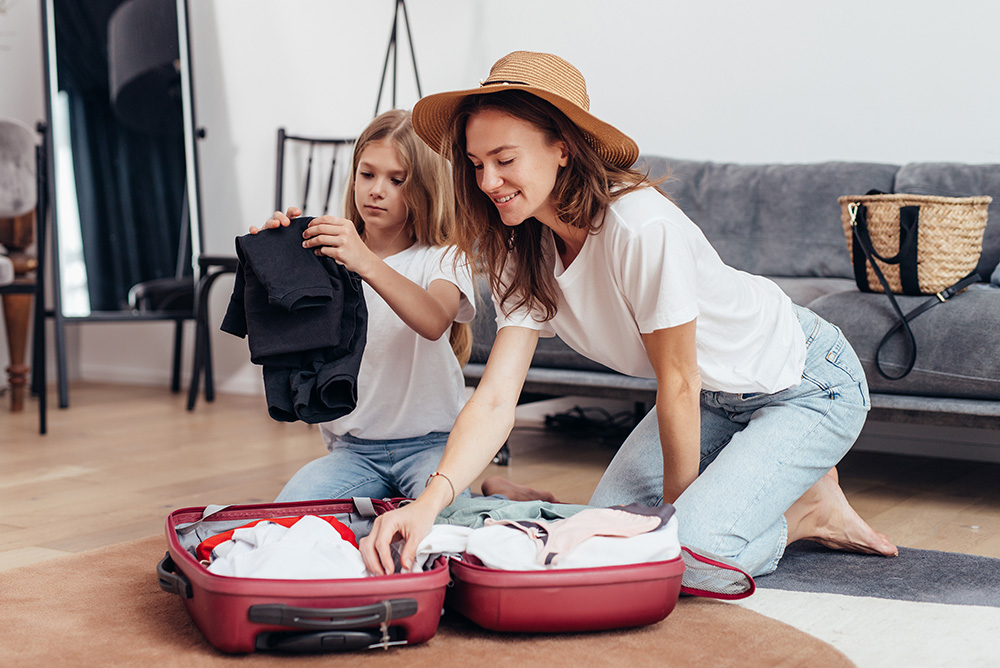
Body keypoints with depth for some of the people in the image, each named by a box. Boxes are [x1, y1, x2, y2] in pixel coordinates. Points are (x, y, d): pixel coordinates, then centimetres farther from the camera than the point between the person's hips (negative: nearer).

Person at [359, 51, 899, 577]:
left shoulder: (643, 228, -33)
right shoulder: (526, 256, -9)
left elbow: (679, 384, -24)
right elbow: (495, 398, -17)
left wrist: (676, 511, -11)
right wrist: (429, 502, -33)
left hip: (808, 386, -8)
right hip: (716, 393, 8)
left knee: (690, 546, -22)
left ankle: (812, 510, 6)